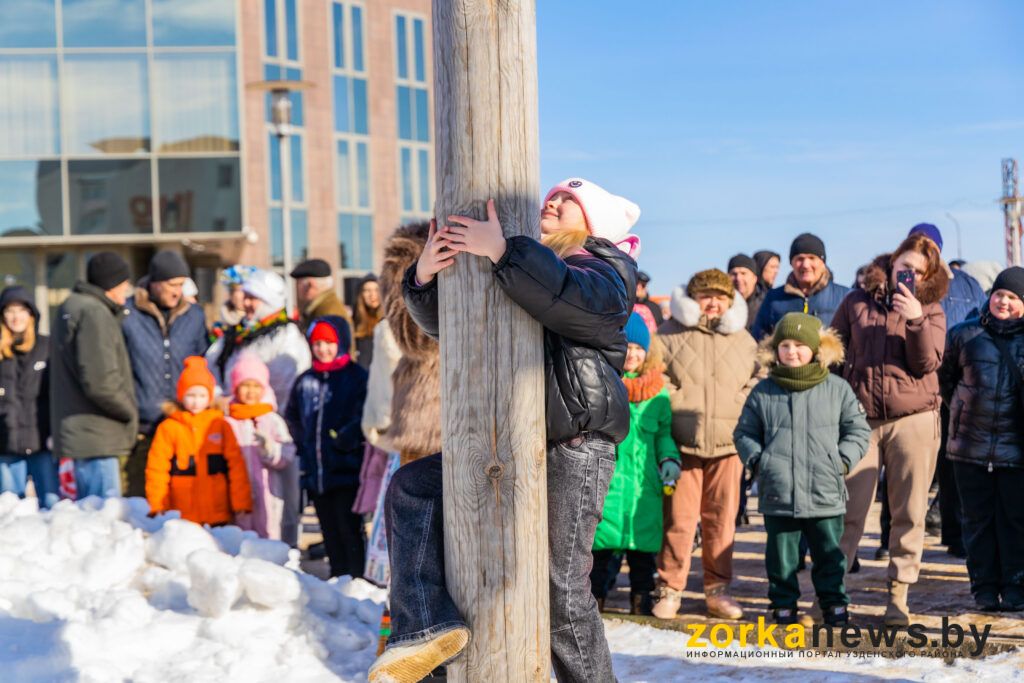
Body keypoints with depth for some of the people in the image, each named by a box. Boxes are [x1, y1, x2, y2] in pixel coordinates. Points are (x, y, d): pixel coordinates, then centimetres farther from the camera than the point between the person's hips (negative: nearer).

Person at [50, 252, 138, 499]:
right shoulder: (94, 313, -15)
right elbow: (100, 382, -22)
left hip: (79, 432, 10)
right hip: (96, 434, -10)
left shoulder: (71, 308, 17)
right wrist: (130, 412, -8)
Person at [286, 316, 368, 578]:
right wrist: (304, 445, 15)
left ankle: (356, 579, -1)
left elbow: (361, 419, -11)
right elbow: (292, 417, 25)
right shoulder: (305, 381, 13)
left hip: (346, 469, -6)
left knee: (349, 529, -6)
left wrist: (341, 441, -15)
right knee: (330, 532, 13)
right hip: (315, 472, 6)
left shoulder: (357, 377, -5)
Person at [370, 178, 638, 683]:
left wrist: (503, 252, -27)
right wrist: (424, 276, -9)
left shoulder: (609, 265, 3)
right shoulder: (527, 265, 21)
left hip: (576, 445, -7)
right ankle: (426, 626, -21)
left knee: (562, 585, -9)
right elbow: (444, 321, 12)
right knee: (410, 487, -9)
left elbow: (582, 301, -23)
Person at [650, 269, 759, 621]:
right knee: (679, 518, -3)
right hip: (683, 444, -2)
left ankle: (717, 589, 15)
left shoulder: (743, 340, 13)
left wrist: (738, 410, 5)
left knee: (722, 519, 5)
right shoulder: (671, 334, 5)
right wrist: (679, 407, -5)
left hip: (727, 445, 3)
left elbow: (756, 382, 19)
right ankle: (670, 589, 6)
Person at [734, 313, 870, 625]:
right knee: (781, 554, 9)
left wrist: (843, 460, -3)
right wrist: (757, 459, -2)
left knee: (829, 553, 8)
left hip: (825, 494, 0)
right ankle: (783, 602, 22)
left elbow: (857, 430, 9)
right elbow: (744, 432, 13)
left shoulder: (837, 389, 3)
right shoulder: (763, 392, 4)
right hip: (778, 494, 1)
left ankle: (834, 602, 21)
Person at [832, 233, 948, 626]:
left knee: (909, 512, 2)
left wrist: (916, 320, -17)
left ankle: (898, 596, 9)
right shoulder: (856, 302, 9)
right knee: (849, 510, -2)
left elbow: (927, 364, -4)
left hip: (914, 419, 0)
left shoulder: (931, 310, 7)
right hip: (861, 418, 0)